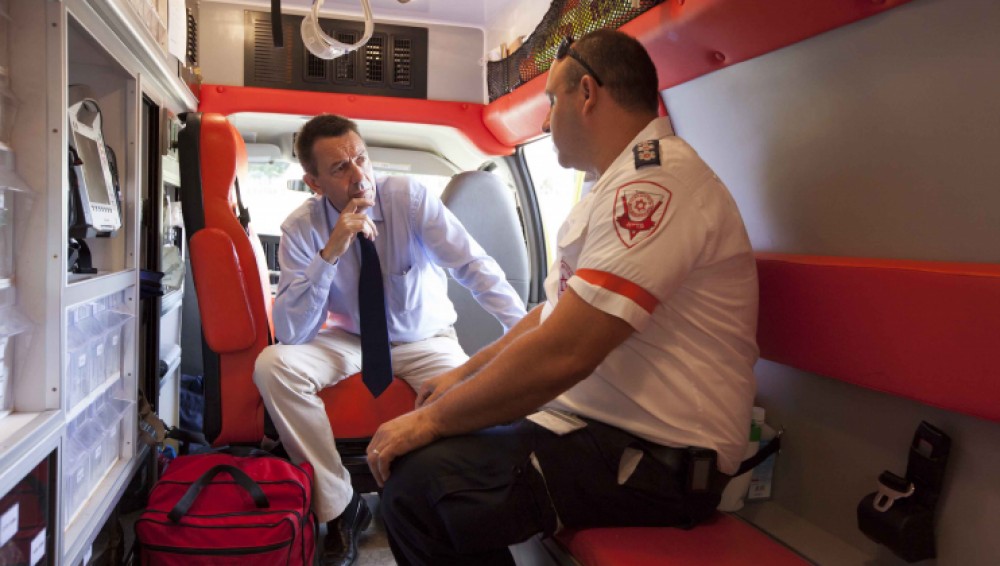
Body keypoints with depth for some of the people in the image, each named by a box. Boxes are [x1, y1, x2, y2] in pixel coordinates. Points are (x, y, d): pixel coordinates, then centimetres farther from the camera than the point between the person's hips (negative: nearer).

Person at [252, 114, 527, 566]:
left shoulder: (409, 197, -16)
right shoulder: (302, 228, -13)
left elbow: (474, 266, -20)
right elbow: (290, 335, -20)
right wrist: (330, 253, -32)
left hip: (426, 342, -1)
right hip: (348, 341, 2)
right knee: (273, 364, -26)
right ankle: (340, 509, -10)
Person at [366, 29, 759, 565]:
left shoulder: (657, 180, -20)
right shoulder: (619, 186, 16)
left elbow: (560, 354, -26)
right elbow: (551, 312, 22)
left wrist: (432, 420, -15)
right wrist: (465, 372, 14)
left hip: (659, 461, -10)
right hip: (596, 420, 10)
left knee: (418, 483, -23)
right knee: (411, 453, 7)